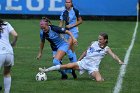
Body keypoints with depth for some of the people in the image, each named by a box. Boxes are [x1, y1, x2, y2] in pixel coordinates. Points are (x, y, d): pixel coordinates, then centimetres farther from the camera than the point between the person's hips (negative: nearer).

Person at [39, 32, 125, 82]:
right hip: (84, 62, 3)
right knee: (67, 66, -11)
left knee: (99, 80, -32)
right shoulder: (94, 43, 6)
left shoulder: (106, 49, -5)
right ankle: (45, 70, -6)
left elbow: (113, 55, -21)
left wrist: (119, 61, -41)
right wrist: (79, 60, 21)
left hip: (93, 67, -3)